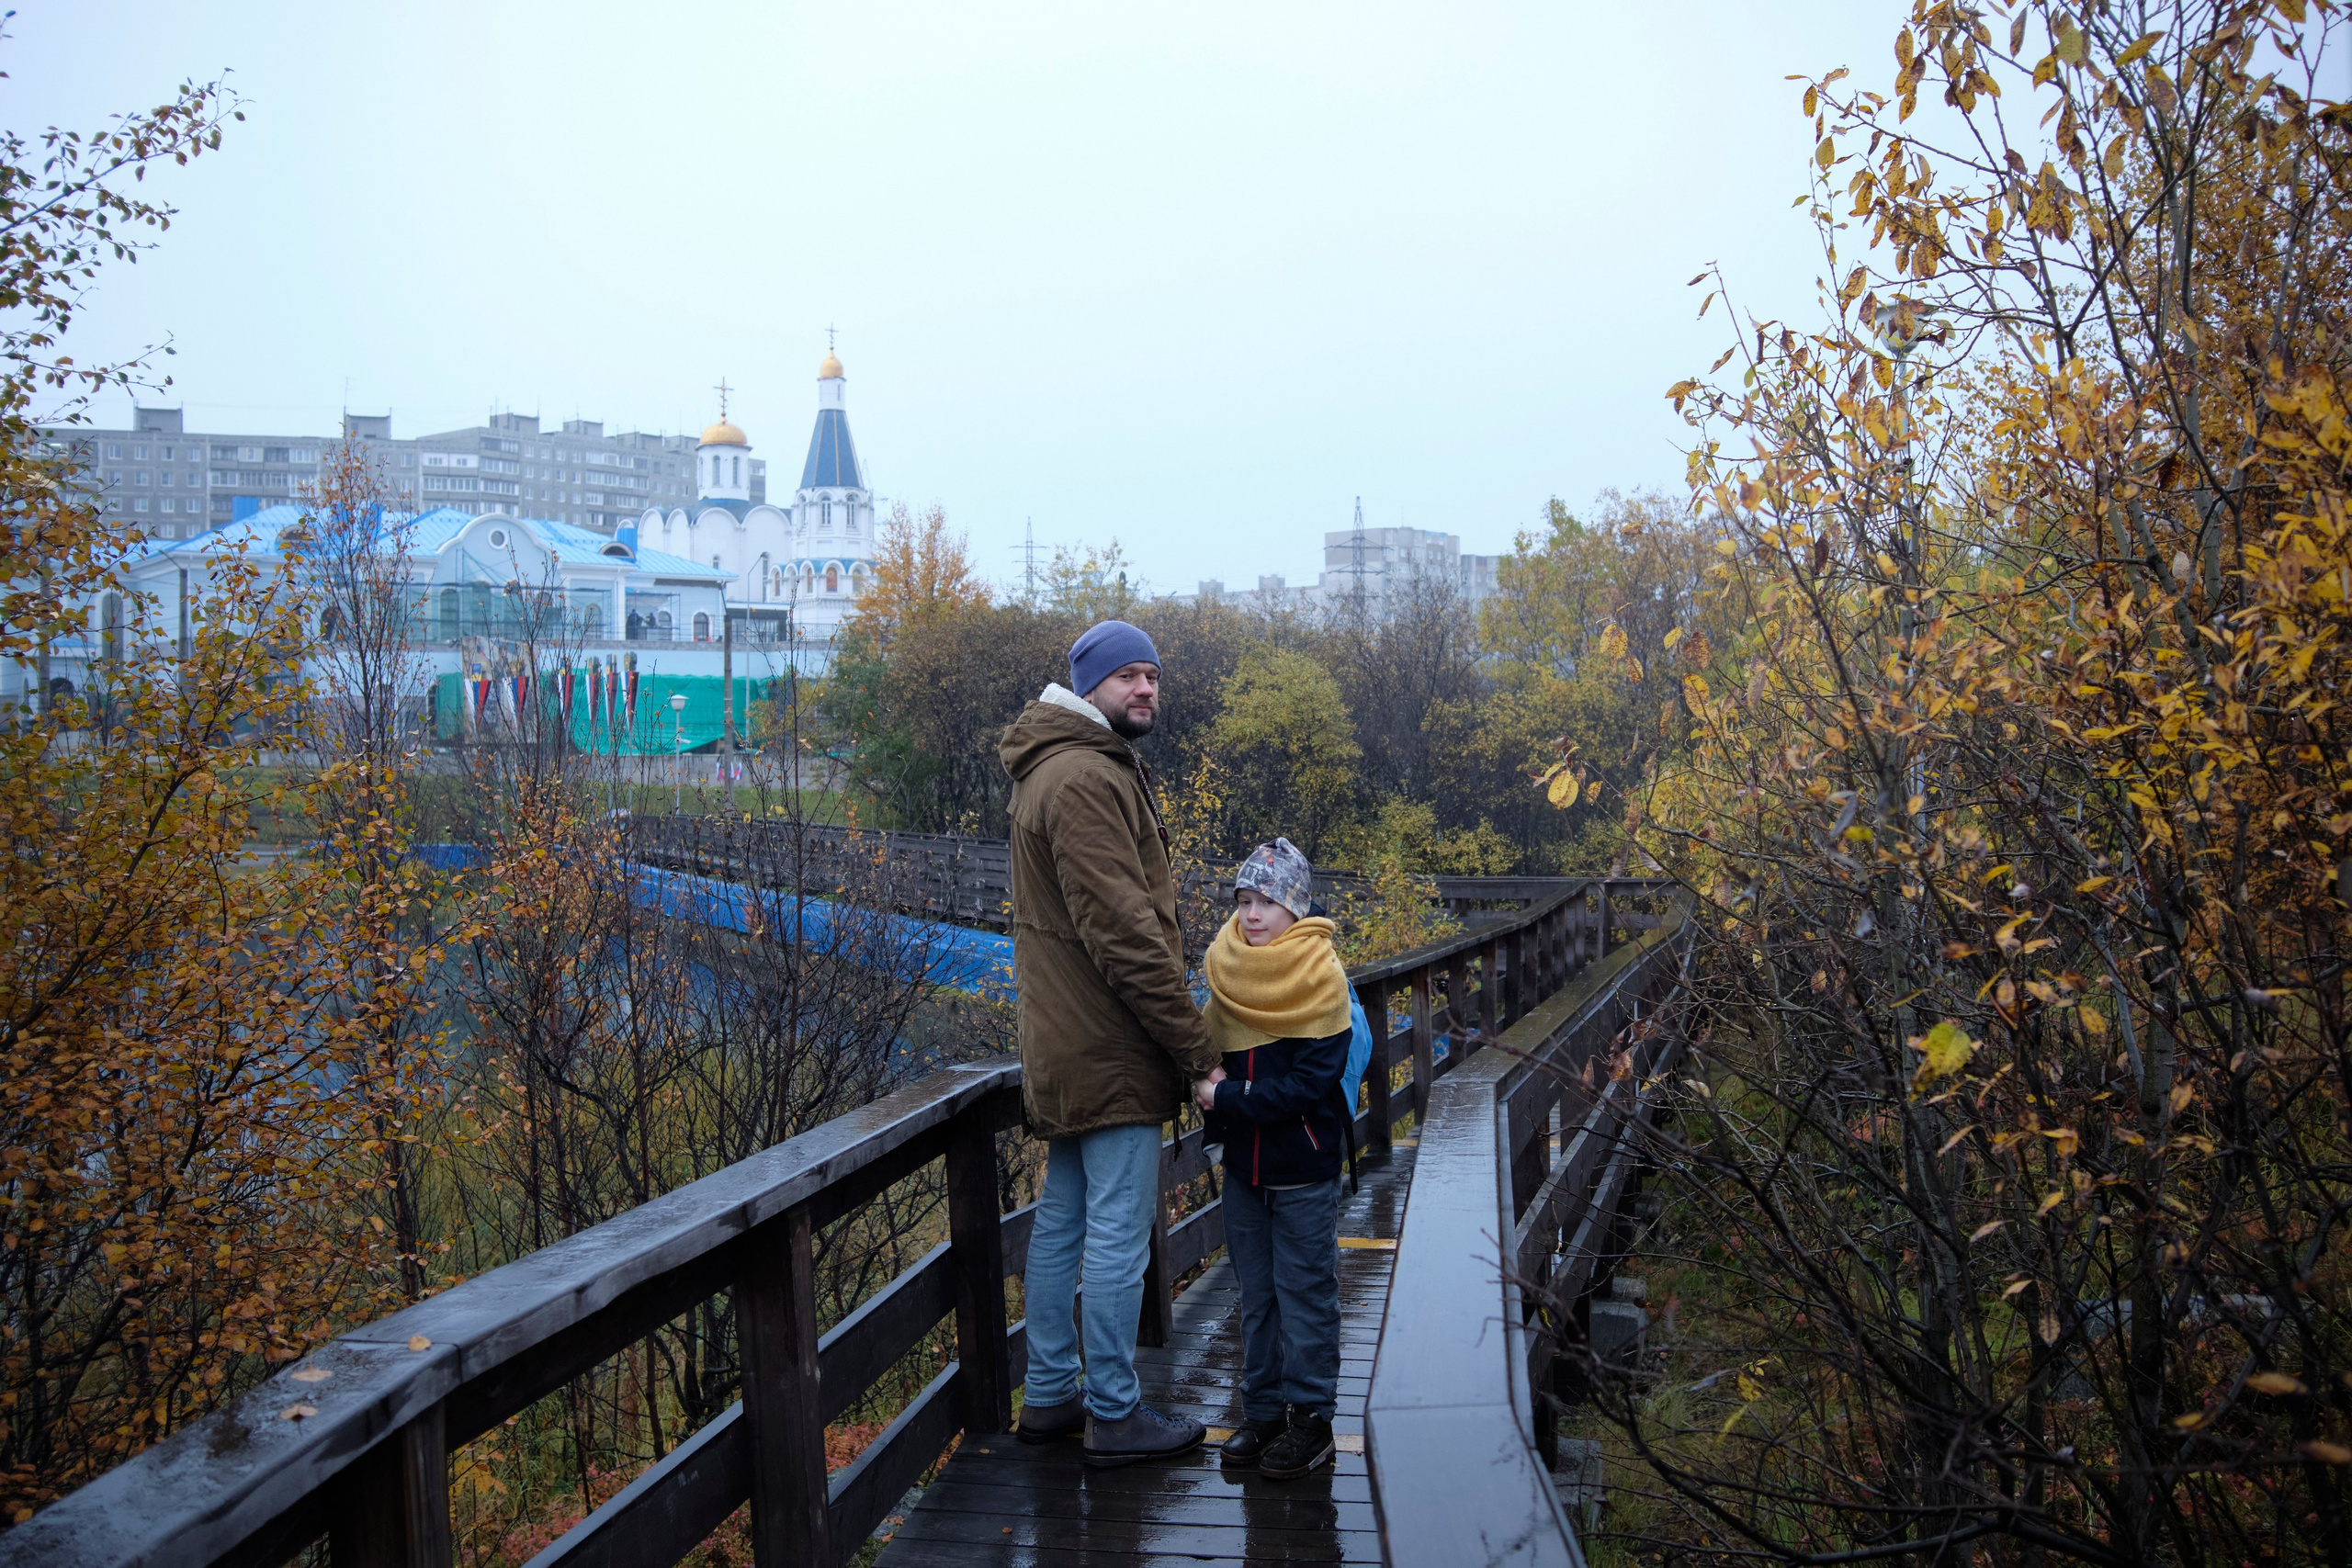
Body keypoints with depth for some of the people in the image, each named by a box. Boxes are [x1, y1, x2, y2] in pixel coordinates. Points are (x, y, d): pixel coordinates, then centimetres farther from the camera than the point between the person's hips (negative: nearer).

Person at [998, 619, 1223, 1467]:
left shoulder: (1078, 769, 18)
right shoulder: (1086, 778, -17)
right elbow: (1123, 932, -22)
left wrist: (1182, 1042, 18)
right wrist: (1197, 1049, -18)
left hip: (1069, 1047, 11)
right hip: (1109, 1048, -11)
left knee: (1062, 1221, 15)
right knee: (1119, 1230, -2)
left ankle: (1049, 1396, 24)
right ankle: (1114, 1413, 7)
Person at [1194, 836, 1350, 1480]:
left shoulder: (1321, 978, -13)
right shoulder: (1227, 970, 3)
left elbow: (1311, 1083, -18)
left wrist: (1229, 1099, -20)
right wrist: (1209, 1084, -7)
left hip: (1303, 1167, -5)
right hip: (1243, 1162, 5)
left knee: (1305, 1292, 3)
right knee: (1255, 1293, 13)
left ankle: (1309, 1417, 14)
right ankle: (1263, 1409, 24)